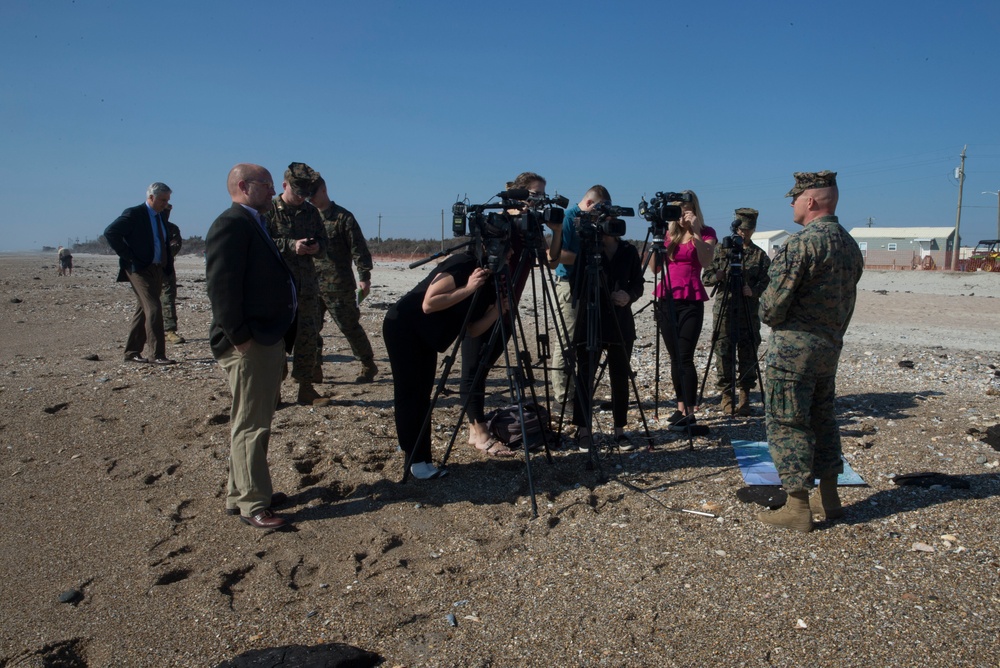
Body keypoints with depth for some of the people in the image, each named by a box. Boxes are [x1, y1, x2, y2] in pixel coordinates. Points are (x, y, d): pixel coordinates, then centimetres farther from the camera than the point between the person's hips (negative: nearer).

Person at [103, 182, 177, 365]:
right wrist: (128, 256, -15)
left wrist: (168, 264, 11)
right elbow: (110, 232, -17)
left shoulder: (160, 217, 16)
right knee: (153, 309, -14)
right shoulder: (134, 214, -8)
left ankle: (132, 352, 19)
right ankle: (158, 355, -12)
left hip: (157, 270, 8)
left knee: (144, 309, 11)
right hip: (139, 269, -8)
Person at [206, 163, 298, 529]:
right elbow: (221, 285, -22)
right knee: (250, 425, -3)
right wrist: (239, 337, -22)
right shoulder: (231, 224, -14)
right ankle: (252, 504, 7)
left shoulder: (255, 223, 17)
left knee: (255, 422, 17)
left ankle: (241, 493, 29)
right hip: (249, 344, -11)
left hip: (268, 339, 11)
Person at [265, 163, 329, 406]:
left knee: (309, 336, 6)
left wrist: (317, 247, -6)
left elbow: (323, 243, 17)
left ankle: (306, 389, 15)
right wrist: (291, 245, -21)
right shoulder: (269, 211, -1)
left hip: (307, 285, 5)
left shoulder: (311, 212, 13)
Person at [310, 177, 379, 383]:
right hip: (311, 283, 5)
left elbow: (358, 248, -6)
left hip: (338, 285, -5)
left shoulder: (342, 217, -3)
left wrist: (364, 276, -11)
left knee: (349, 326, 1)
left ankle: (368, 365, 14)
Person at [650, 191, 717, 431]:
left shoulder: (706, 233, 3)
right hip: (666, 299, 5)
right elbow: (655, 268, 4)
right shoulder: (669, 233, 13)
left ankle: (689, 412, -9)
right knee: (674, 356, 7)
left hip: (691, 300, -4)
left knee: (685, 356, -12)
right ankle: (681, 407, 15)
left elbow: (706, 261, -16)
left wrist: (695, 232, -21)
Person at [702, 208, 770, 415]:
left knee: (748, 355, 1)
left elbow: (766, 282, 3)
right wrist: (721, 275, -14)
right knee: (723, 353, 0)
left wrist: (753, 291, -16)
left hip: (749, 312, 0)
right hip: (724, 309, 0)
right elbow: (706, 278, 6)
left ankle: (745, 398, 9)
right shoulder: (721, 249, 9)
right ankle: (726, 396, 9)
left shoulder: (760, 255, 9)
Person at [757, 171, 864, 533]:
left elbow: (774, 302, -18)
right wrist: (832, 331, 17)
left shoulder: (802, 242, -17)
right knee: (822, 418, 17)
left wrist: (768, 316, 2)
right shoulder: (850, 245, 9)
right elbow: (845, 298, 13)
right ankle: (828, 497, 25)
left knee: (787, 424, -1)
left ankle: (797, 508, 2)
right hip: (831, 345, 9)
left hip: (794, 345, -8)